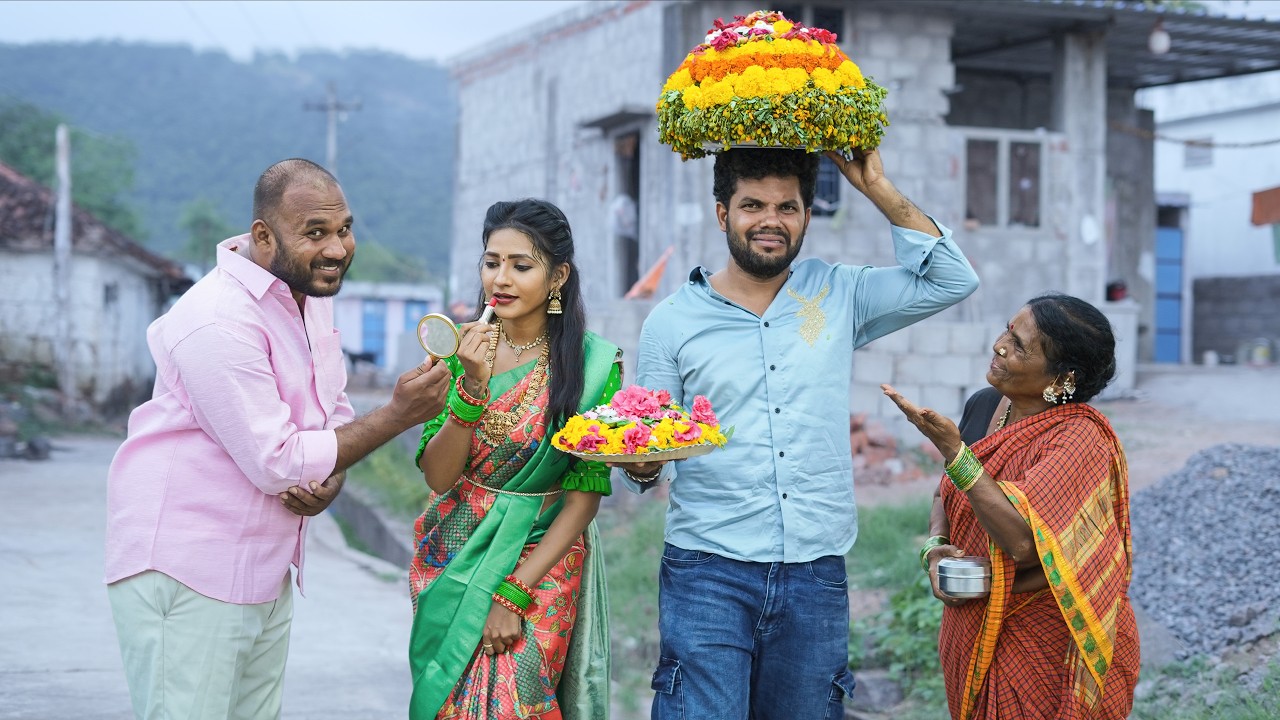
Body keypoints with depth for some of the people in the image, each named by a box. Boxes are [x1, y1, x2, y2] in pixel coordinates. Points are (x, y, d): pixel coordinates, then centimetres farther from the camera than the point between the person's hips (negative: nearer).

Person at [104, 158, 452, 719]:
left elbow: (334, 410, 18)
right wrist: (398, 416, -19)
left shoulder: (311, 294, 8)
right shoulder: (218, 321, -21)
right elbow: (277, 464, -21)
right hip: (184, 575, -9)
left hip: (265, 573, 9)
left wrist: (331, 480, -5)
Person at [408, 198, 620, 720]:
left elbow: (585, 494, -10)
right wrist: (473, 385, -23)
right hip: (454, 560, 2)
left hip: (543, 566, -2)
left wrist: (514, 593, -15)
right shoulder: (462, 348, -4)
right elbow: (438, 477, -9)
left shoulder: (594, 363, -10)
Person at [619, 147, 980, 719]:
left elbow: (951, 281, 8)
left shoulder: (838, 296, 10)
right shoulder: (673, 321, 4)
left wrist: (877, 189, 3)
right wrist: (641, 467, -17)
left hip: (817, 579, 2)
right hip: (708, 574, -2)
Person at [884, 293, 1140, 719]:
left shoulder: (1080, 439, -21)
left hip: (1044, 646, -6)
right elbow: (945, 496, 13)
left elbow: (1023, 542, -31)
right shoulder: (983, 406, 0)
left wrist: (951, 449, -32)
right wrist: (935, 548, -9)